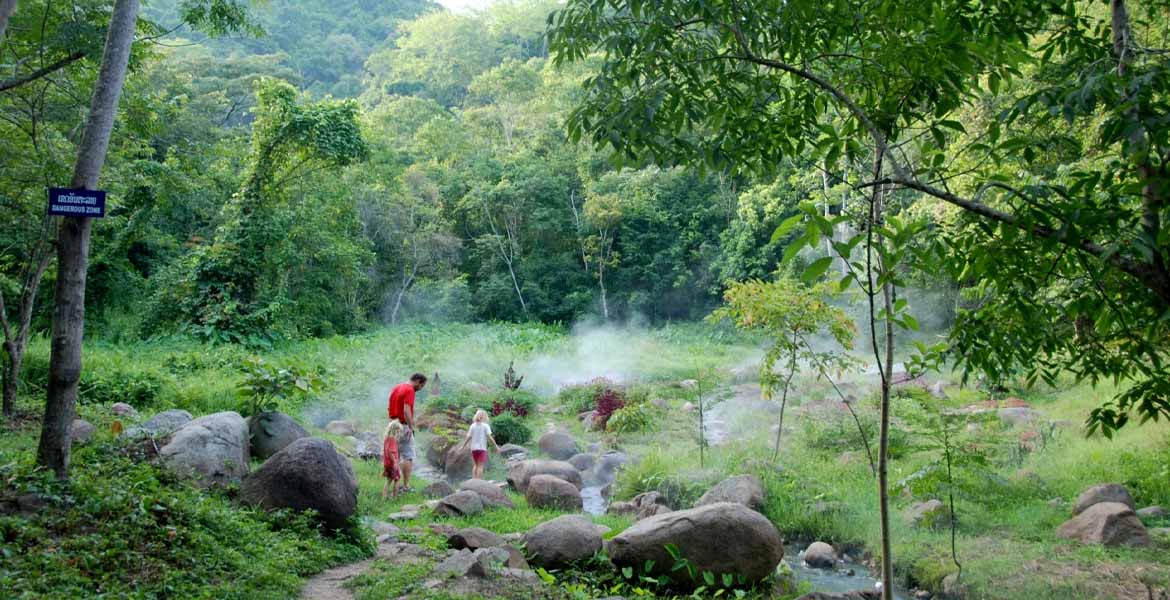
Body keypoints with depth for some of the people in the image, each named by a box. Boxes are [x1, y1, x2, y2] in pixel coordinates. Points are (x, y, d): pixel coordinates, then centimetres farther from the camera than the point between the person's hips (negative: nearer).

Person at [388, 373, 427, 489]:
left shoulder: (396, 388, 14)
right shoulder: (410, 390, -14)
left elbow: (389, 408, 18)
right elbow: (406, 411, -24)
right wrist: (411, 427, -23)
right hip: (403, 426, -8)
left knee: (395, 456, 13)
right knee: (408, 457, -4)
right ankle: (406, 485, -6)